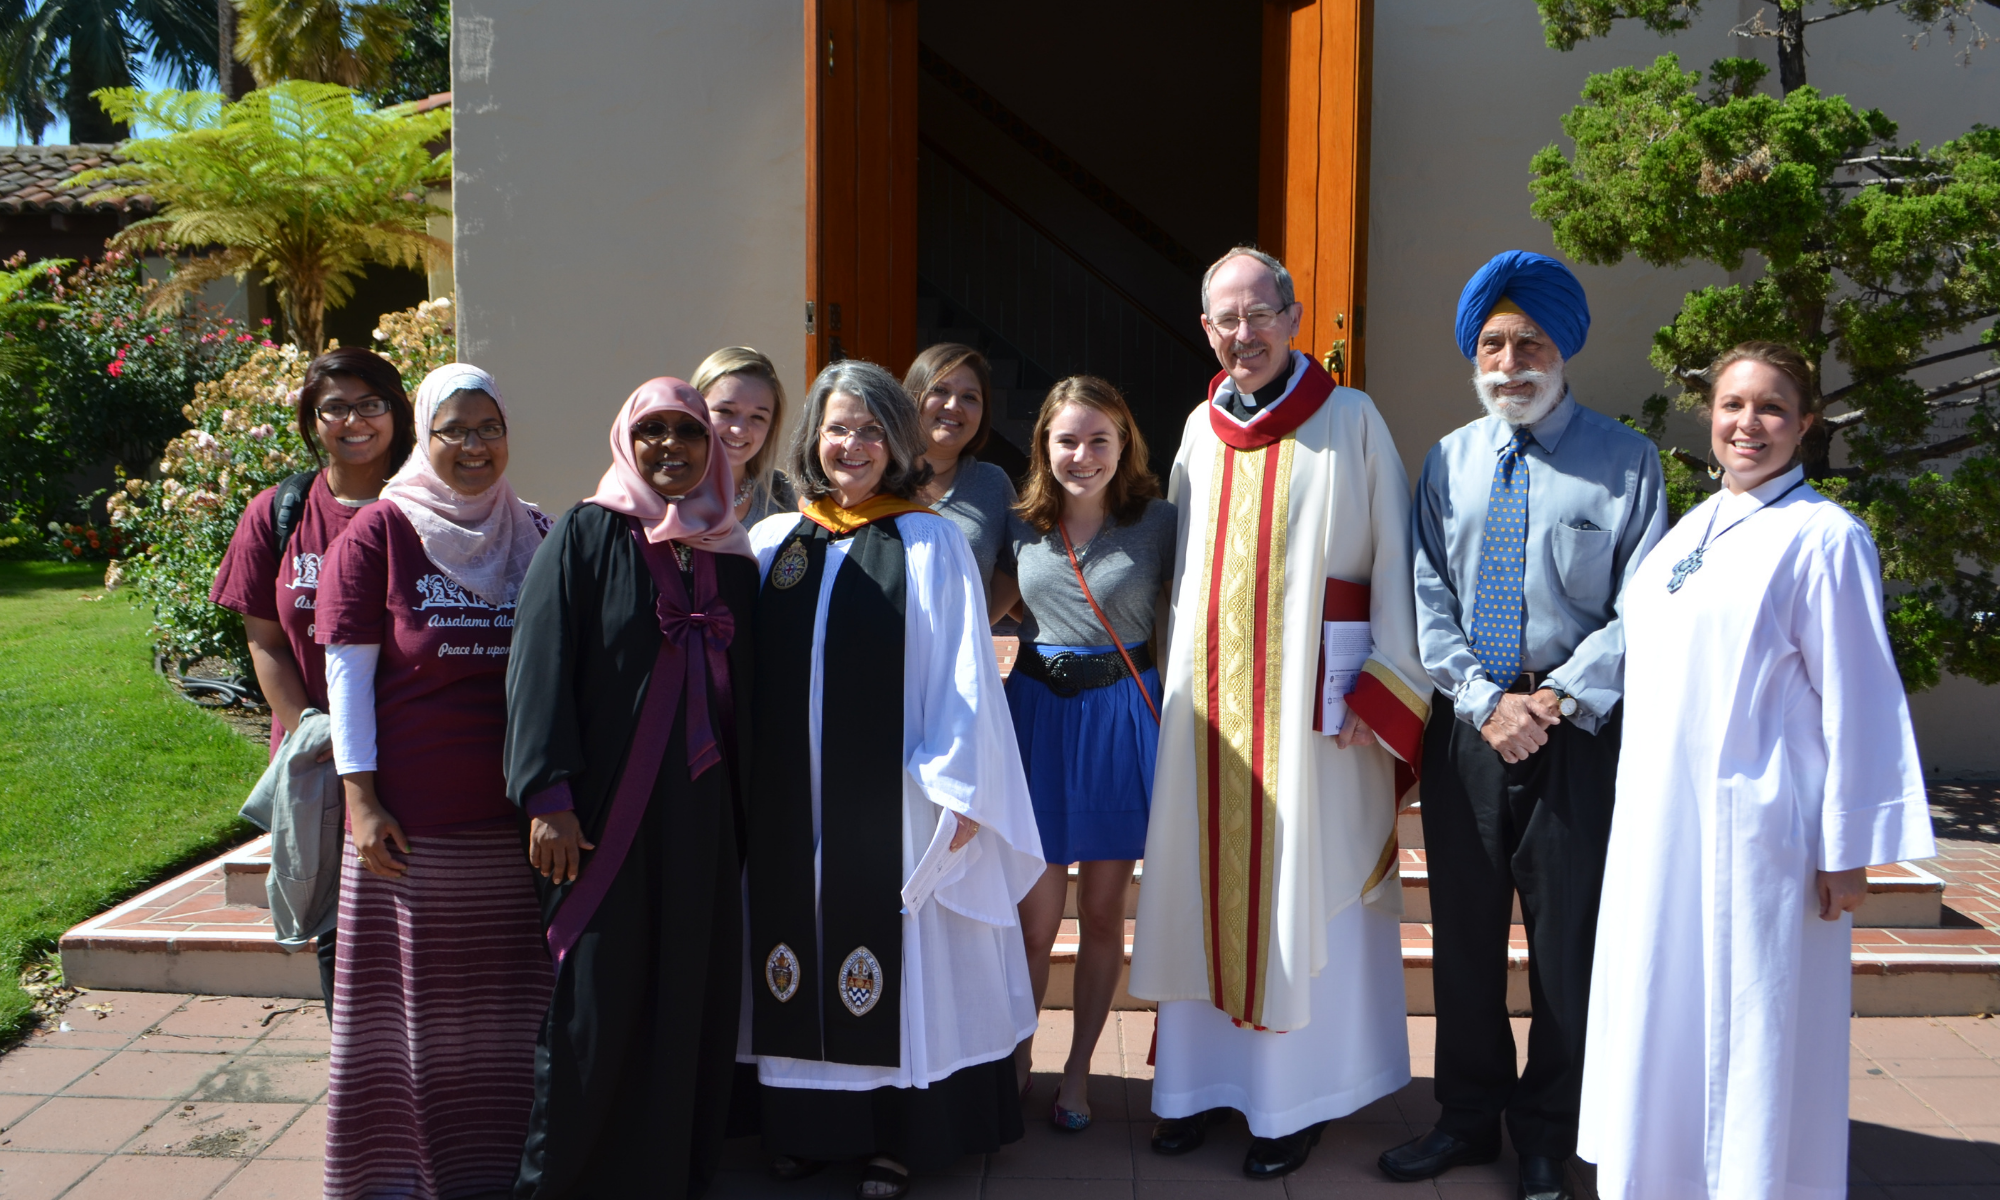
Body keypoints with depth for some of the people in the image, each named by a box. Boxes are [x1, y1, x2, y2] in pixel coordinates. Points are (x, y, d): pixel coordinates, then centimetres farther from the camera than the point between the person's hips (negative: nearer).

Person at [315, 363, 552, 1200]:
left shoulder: (535, 535, 9)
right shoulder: (381, 532, -1)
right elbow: (347, 670, -3)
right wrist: (360, 796, -9)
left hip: (515, 816, 3)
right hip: (412, 818, -3)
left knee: (507, 1001, 10)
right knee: (406, 998, 6)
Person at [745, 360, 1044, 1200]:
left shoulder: (930, 545, -1)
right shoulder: (770, 544, 8)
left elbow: (961, 677, -5)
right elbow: (740, 672, 11)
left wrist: (956, 789, -10)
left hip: (891, 803, -3)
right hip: (790, 800, 4)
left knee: (894, 958, 4)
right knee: (800, 949, 10)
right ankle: (810, 1122, 24)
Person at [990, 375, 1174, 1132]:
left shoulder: (1157, 522, -2)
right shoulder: (1022, 526, 5)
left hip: (1120, 715, -1)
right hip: (1037, 711, 1)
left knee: (1103, 908, 9)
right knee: (1036, 917, 3)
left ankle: (1079, 1068, 27)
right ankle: (1014, 1058, 25)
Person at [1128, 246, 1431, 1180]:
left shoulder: (1351, 420, -4)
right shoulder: (1201, 428, 11)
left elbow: (1393, 559, -6)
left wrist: (1384, 688, -12)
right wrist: (1175, 677, 11)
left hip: (1313, 688, -4)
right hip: (1208, 689, 5)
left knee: (1303, 888, 1)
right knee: (1205, 880, 9)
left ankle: (1294, 1098, 14)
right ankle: (1204, 1076, 22)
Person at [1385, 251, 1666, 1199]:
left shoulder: (1625, 461, 0)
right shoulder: (1448, 461, 8)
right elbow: (1426, 598, 4)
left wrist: (1558, 699, -14)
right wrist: (1483, 701, -8)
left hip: (1576, 729, -3)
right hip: (1464, 725, 3)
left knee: (1566, 938, 5)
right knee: (1463, 931, 12)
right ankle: (1468, 1116, 30)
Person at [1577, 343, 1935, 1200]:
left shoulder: (1824, 536, -8)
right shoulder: (1689, 531, 11)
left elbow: (1856, 702, -9)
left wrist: (1848, 852, -10)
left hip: (1756, 827, -6)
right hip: (1659, 825, 6)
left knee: (1748, 1027, 3)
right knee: (1658, 1023, 14)